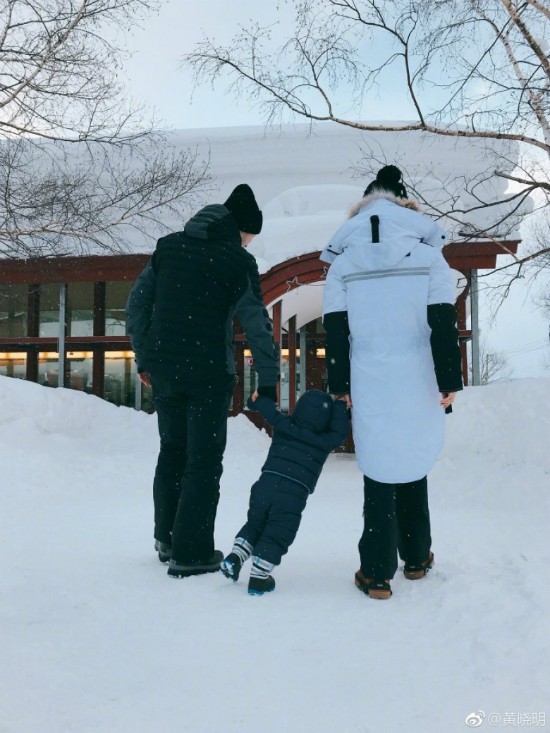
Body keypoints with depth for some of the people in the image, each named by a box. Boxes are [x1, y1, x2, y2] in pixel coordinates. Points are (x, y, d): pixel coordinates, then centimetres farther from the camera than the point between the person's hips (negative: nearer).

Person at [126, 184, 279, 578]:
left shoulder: (168, 246, 9)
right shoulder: (238, 261, -7)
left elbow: (137, 303, 11)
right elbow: (257, 326, -11)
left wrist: (144, 357, 16)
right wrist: (268, 381, -6)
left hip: (163, 369, 6)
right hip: (208, 373, -5)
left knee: (172, 450, 20)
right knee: (204, 460, 4)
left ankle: (167, 538, 29)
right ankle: (190, 552, 7)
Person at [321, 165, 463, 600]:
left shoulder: (343, 263, 4)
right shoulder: (428, 255, 0)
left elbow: (336, 332, 1)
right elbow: (444, 325, -5)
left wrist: (340, 387, 6)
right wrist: (450, 381, -1)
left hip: (370, 386, 0)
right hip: (418, 382, 1)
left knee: (380, 472, 7)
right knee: (414, 466, 17)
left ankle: (377, 574, 7)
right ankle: (417, 558, 29)